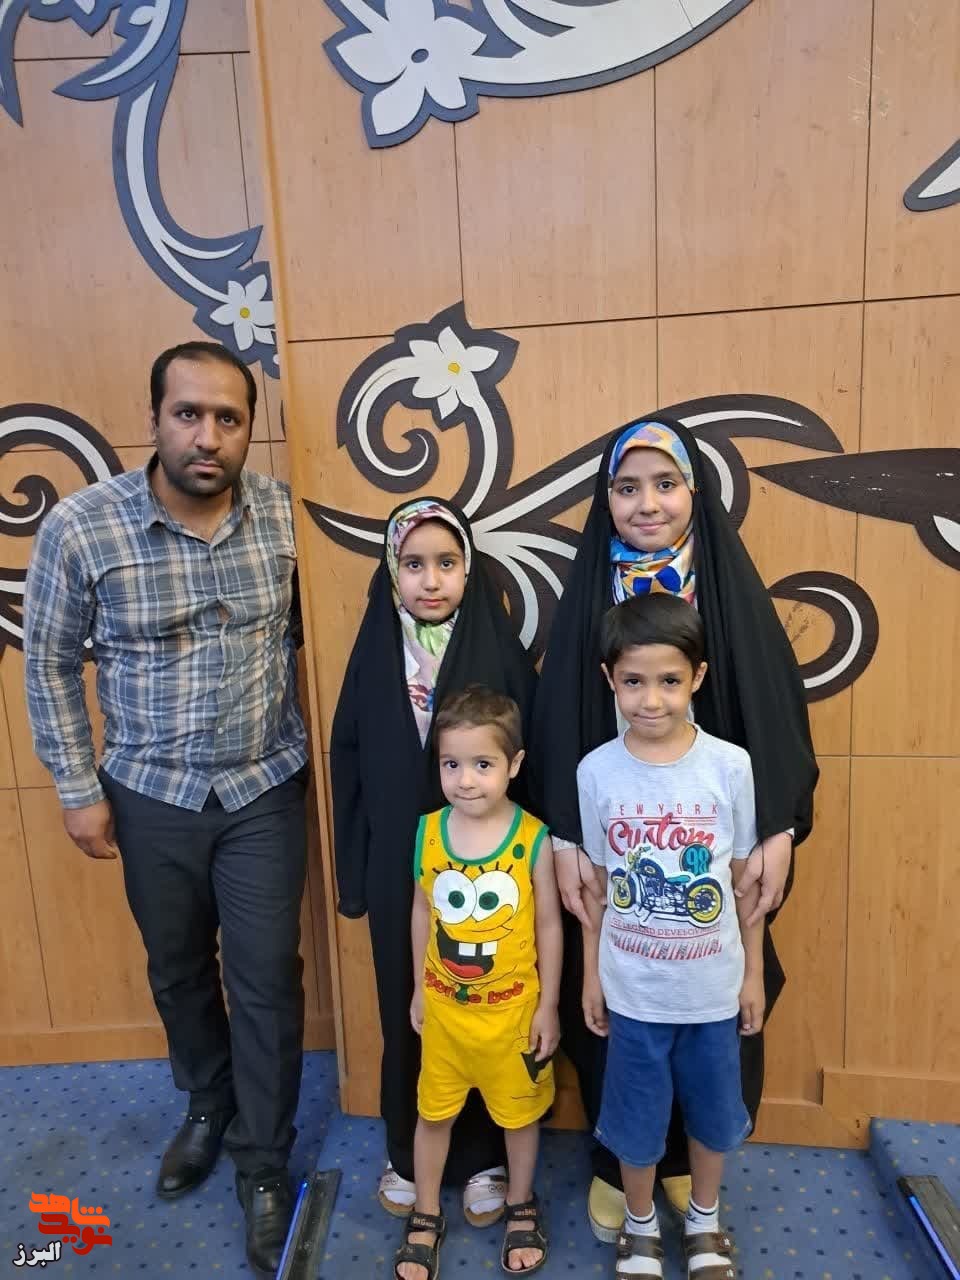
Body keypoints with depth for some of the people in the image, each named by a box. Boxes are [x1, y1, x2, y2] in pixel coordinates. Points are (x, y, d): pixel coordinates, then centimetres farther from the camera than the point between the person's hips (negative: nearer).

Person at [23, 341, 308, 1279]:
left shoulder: (284, 516, -10)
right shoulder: (80, 527, -15)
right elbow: (49, 664, -4)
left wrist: (320, 751, 4)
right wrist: (77, 789, -2)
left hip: (266, 790, 0)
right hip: (150, 796, 1)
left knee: (267, 979, 8)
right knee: (177, 970, 21)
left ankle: (264, 1164, 31)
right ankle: (207, 1107, 49)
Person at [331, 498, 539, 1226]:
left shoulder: (501, 652, -10)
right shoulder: (375, 654, -4)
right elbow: (350, 764, 1)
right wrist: (355, 870, 3)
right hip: (400, 865, 2)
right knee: (407, 1012, 17)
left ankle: (483, 1157, 37)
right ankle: (409, 1153, 40)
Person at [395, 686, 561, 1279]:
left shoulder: (534, 839, -20)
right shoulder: (427, 832, -12)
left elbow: (550, 925, -10)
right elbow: (422, 914, 1)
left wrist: (548, 1006, -5)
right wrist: (418, 990, 7)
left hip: (513, 1007, -2)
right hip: (444, 1004, 2)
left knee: (520, 1111, 21)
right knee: (433, 1112, 19)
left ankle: (522, 1205, 47)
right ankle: (426, 1218, 44)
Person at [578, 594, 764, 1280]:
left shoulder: (730, 765, -14)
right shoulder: (597, 771, -13)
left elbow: (746, 879, -3)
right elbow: (596, 884, -3)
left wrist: (754, 970, 3)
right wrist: (591, 975, 3)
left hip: (713, 986, 1)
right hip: (632, 988, 0)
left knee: (712, 1111, 21)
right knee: (637, 1117, 18)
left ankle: (705, 1221, 49)